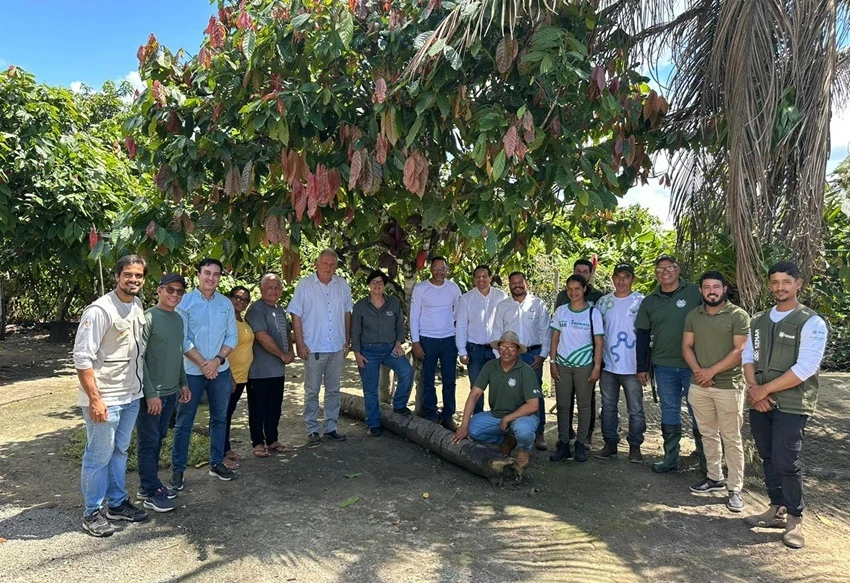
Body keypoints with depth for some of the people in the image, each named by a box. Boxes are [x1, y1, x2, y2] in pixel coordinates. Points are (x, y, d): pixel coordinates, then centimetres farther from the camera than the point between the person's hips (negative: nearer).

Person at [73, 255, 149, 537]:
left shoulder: (138, 306, 5)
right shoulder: (100, 310, -18)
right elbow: (82, 357, -19)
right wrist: (95, 399, -21)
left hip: (131, 396, 8)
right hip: (105, 399, -7)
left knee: (120, 451, 19)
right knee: (99, 457, 5)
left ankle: (117, 503, 33)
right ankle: (92, 513, 22)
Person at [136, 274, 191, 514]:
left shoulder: (178, 319, 10)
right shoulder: (149, 317, -14)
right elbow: (138, 358, -16)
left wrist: (183, 383, 17)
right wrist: (150, 393, -18)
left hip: (171, 392, 7)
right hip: (152, 394, -7)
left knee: (158, 439, 16)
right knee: (149, 442, 3)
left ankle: (151, 484, 27)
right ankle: (150, 493, 12)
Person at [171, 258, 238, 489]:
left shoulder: (226, 304, 4)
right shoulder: (185, 302, -6)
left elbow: (232, 336, 3)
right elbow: (182, 339, -9)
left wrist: (217, 360, -10)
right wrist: (203, 363, -14)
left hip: (221, 371, 4)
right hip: (192, 371, -4)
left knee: (219, 418, 13)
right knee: (184, 422, 4)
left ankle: (217, 463, 27)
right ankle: (177, 469, 15)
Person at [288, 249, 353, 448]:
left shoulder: (342, 285, 5)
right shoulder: (305, 284, -5)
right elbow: (296, 315, -5)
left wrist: (347, 340, 9)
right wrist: (300, 343, -10)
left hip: (337, 347, 4)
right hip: (313, 347, -3)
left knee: (333, 390, 12)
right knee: (312, 391, 4)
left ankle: (331, 427, 24)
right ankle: (312, 430, 14)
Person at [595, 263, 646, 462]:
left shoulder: (641, 301, -4)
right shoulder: (603, 302, 6)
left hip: (632, 366, -3)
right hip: (608, 365, 4)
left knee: (635, 409, 5)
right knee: (608, 407, 12)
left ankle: (635, 446, 19)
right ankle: (610, 443, 23)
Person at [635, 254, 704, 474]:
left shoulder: (694, 293, -3)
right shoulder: (649, 302, 7)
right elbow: (643, 336, 9)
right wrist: (642, 367, 8)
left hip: (693, 365, -3)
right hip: (664, 366, 3)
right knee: (669, 412, 12)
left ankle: (706, 461, 15)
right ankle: (670, 457, 22)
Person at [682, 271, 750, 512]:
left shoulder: (738, 316, -6)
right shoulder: (693, 316, 9)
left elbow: (740, 351, -11)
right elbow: (687, 346, 8)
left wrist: (711, 371, -14)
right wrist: (697, 370, -9)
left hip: (729, 386, -5)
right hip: (699, 386, 5)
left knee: (731, 439, 1)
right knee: (708, 434, 14)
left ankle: (735, 488, 10)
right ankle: (714, 478, 28)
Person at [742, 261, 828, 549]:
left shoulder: (812, 323, -8)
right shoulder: (758, 320, 11)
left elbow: (805, 368, -16)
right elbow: (748, 356, 10)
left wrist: (765, 389, -14)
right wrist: (753, 388, -7)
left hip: (792, 406, -6)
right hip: (760, 404, 6)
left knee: (786, 463, -5)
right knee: (769, 459, 13)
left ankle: (795, 520, 12)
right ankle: (777, 509, 27)